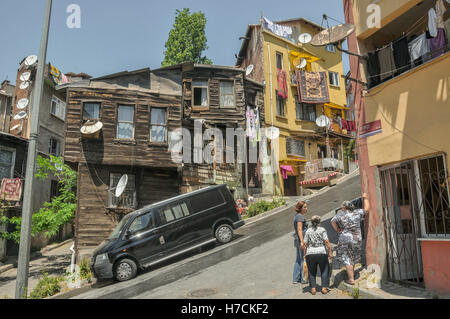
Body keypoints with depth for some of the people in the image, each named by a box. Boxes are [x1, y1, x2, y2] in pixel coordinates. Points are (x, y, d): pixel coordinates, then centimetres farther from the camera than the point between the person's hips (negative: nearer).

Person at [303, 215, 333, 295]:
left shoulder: (308, 231, 6)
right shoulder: (322, 230, 1)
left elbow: (305, 244, 3)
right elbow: (326, 241, -8)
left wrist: (305, 254, 10)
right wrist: (330, 252, -3)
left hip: (310, 254, 1)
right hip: (322, 253, -1)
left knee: (312, 272, 13)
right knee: (324, 271, 14)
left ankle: (313, 288, 8)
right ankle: (324, 288, 11)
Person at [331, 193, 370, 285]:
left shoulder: (341, 214, -5)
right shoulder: (357, 212, 2)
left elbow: (333, 221, -12)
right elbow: (366, 209, 12)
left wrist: (338, 230, 0)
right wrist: (365, 198, 23)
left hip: (346, 239, -4)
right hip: (357, 239, 4)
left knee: (347, 259, 1)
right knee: (353, 258, 21)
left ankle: (351, 279, -1)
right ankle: (352, 273, 32)